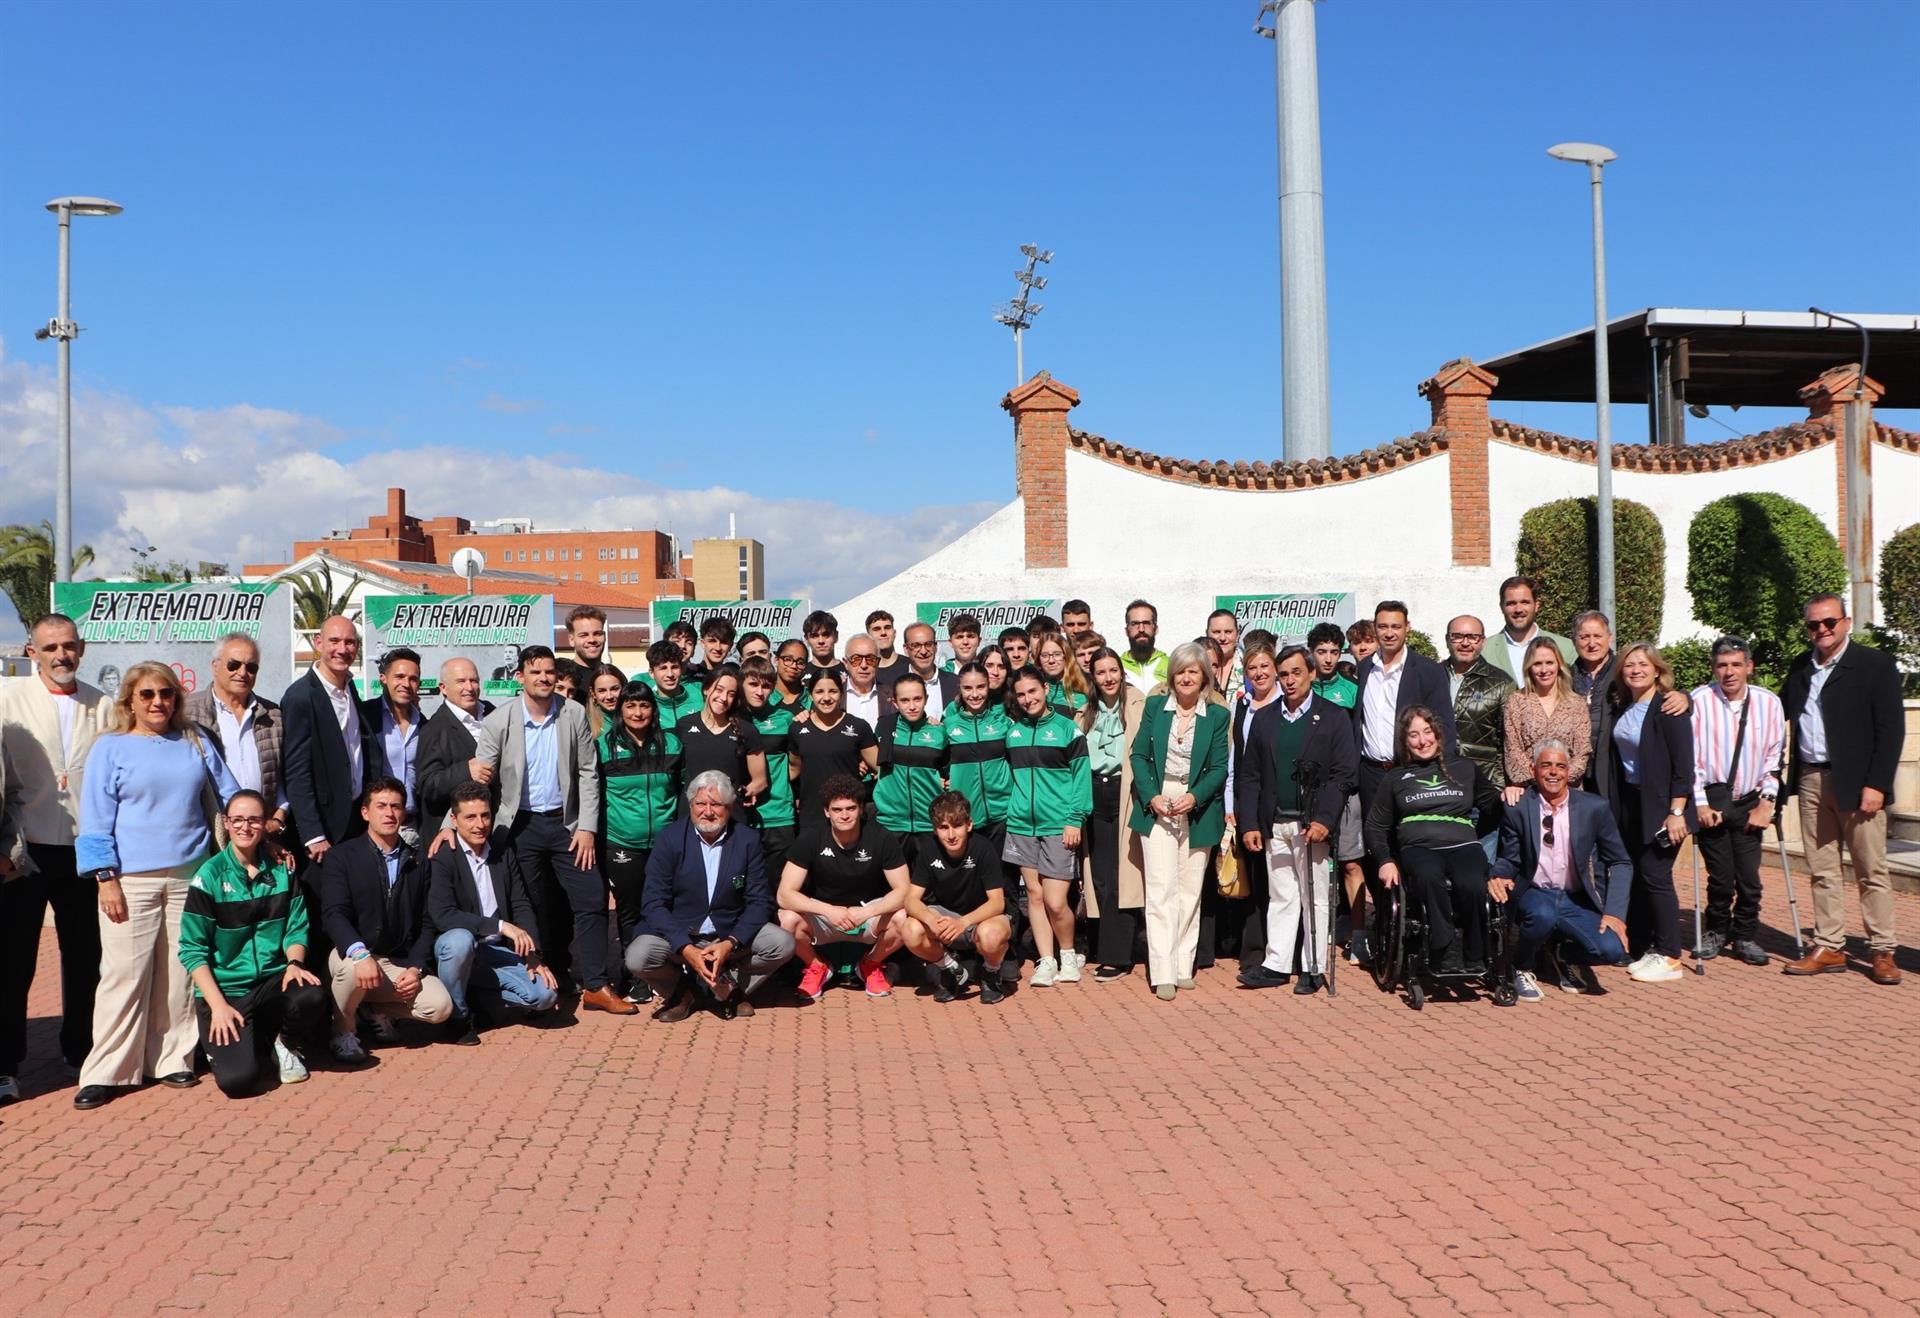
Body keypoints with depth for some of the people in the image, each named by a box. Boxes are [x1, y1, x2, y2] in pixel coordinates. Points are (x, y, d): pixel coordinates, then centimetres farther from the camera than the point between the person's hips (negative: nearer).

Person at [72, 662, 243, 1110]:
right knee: (125, 975, -4)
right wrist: (105, 878, -7)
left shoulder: (194, 742, 11)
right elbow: (96, 820, 0)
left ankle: (171, 1059, 16)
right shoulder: (110, 748, 2)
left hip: (189, 876, 3)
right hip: (131, 880, -3)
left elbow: (230, 795, 17)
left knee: (180, 973, 6)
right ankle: (107, 1072, 4)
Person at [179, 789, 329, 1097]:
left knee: (312, 998, -33)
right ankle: (220, 1043, 15)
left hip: (273, 979, 3)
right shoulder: (209, 876, -5)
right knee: (238, 1079, -23)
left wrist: (294, 963, -14)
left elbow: (297, 927, 8)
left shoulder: (281, 869, 6)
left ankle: (281, 1041, 2)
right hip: (225, 987, -3)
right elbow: (192, 950, -6)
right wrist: (218, 1005, -15)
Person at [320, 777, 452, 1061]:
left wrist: (415, 968, -9)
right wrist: (360, 954, -33)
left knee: (440, 1007, -20)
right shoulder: (341, 857, -2)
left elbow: (425, 923, 7)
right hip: (353, 956, -3)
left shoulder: (416, 862, 9)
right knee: (352, 968, -38)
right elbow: (334, 915, -16)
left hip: (399, 963, 3)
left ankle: (373, 1007, 8)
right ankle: (343, 1029, -7)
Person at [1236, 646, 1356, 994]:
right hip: (1274, 825, 3)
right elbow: (1249, 775, 8)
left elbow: (1343, 774, -5)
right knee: (1279, 897, 7)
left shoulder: (1334, 717, 0)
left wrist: (1324, 820, -15)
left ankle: (1314, 968, 12)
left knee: (1315, 898, 4)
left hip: (1312, 824, -3)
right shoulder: (1263, 718, 9)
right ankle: (1275, 965, 11)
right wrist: (1249, 824, 1)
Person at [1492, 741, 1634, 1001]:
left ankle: (1558, 953, 11)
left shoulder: (1594, 808, -1)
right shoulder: (1517, 809, -3)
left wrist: (1615, 912, -8)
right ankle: (1521, 968, -4)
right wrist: (1499, 876, -17)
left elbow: (1620, 863, 5)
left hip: (1578, 901, 2)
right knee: (1543, 914, -37)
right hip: (1534, 895, -2)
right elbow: (1508, 858, 8)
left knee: (1612, 950, -24)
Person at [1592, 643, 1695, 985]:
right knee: (1635, 877, 8)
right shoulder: (1619, 708, 9)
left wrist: (1677, 812, -19)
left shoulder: (1669, 709, -12)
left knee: (1655, 876, -6)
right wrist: (1612, 805, 7)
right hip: (1629, 802, 7)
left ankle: (1669, 958, 3)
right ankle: (1647, 949, 18)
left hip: (1659, 806, -7)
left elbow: (1683, 764, -16)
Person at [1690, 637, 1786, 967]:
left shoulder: (1768, 703, -1)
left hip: (1749, 803, 2)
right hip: (1711, 800, -2)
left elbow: (1775, 755, 4)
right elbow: (1690, 755, -5)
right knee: (1720, 875, 0)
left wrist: (1767, 801, -1)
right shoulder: (1699, 701, -8)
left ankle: (1744, 936, 19)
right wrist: (1700, 803, -7)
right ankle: (1716, 931, 24)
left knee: (1749, 875, 0)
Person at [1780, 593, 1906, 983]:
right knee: (1822, 870, 8)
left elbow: (1891, 729, -8)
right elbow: (1780, 712, 19)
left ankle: (1883, 952, 10)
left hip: (1856, 783, -5)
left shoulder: (1875, 664, -4)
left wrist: (1876, 785, -14)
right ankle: (1829, 948, 15)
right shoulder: (1801, 668, 13)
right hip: (1811, 780, 5)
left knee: (1871, 870, 2)